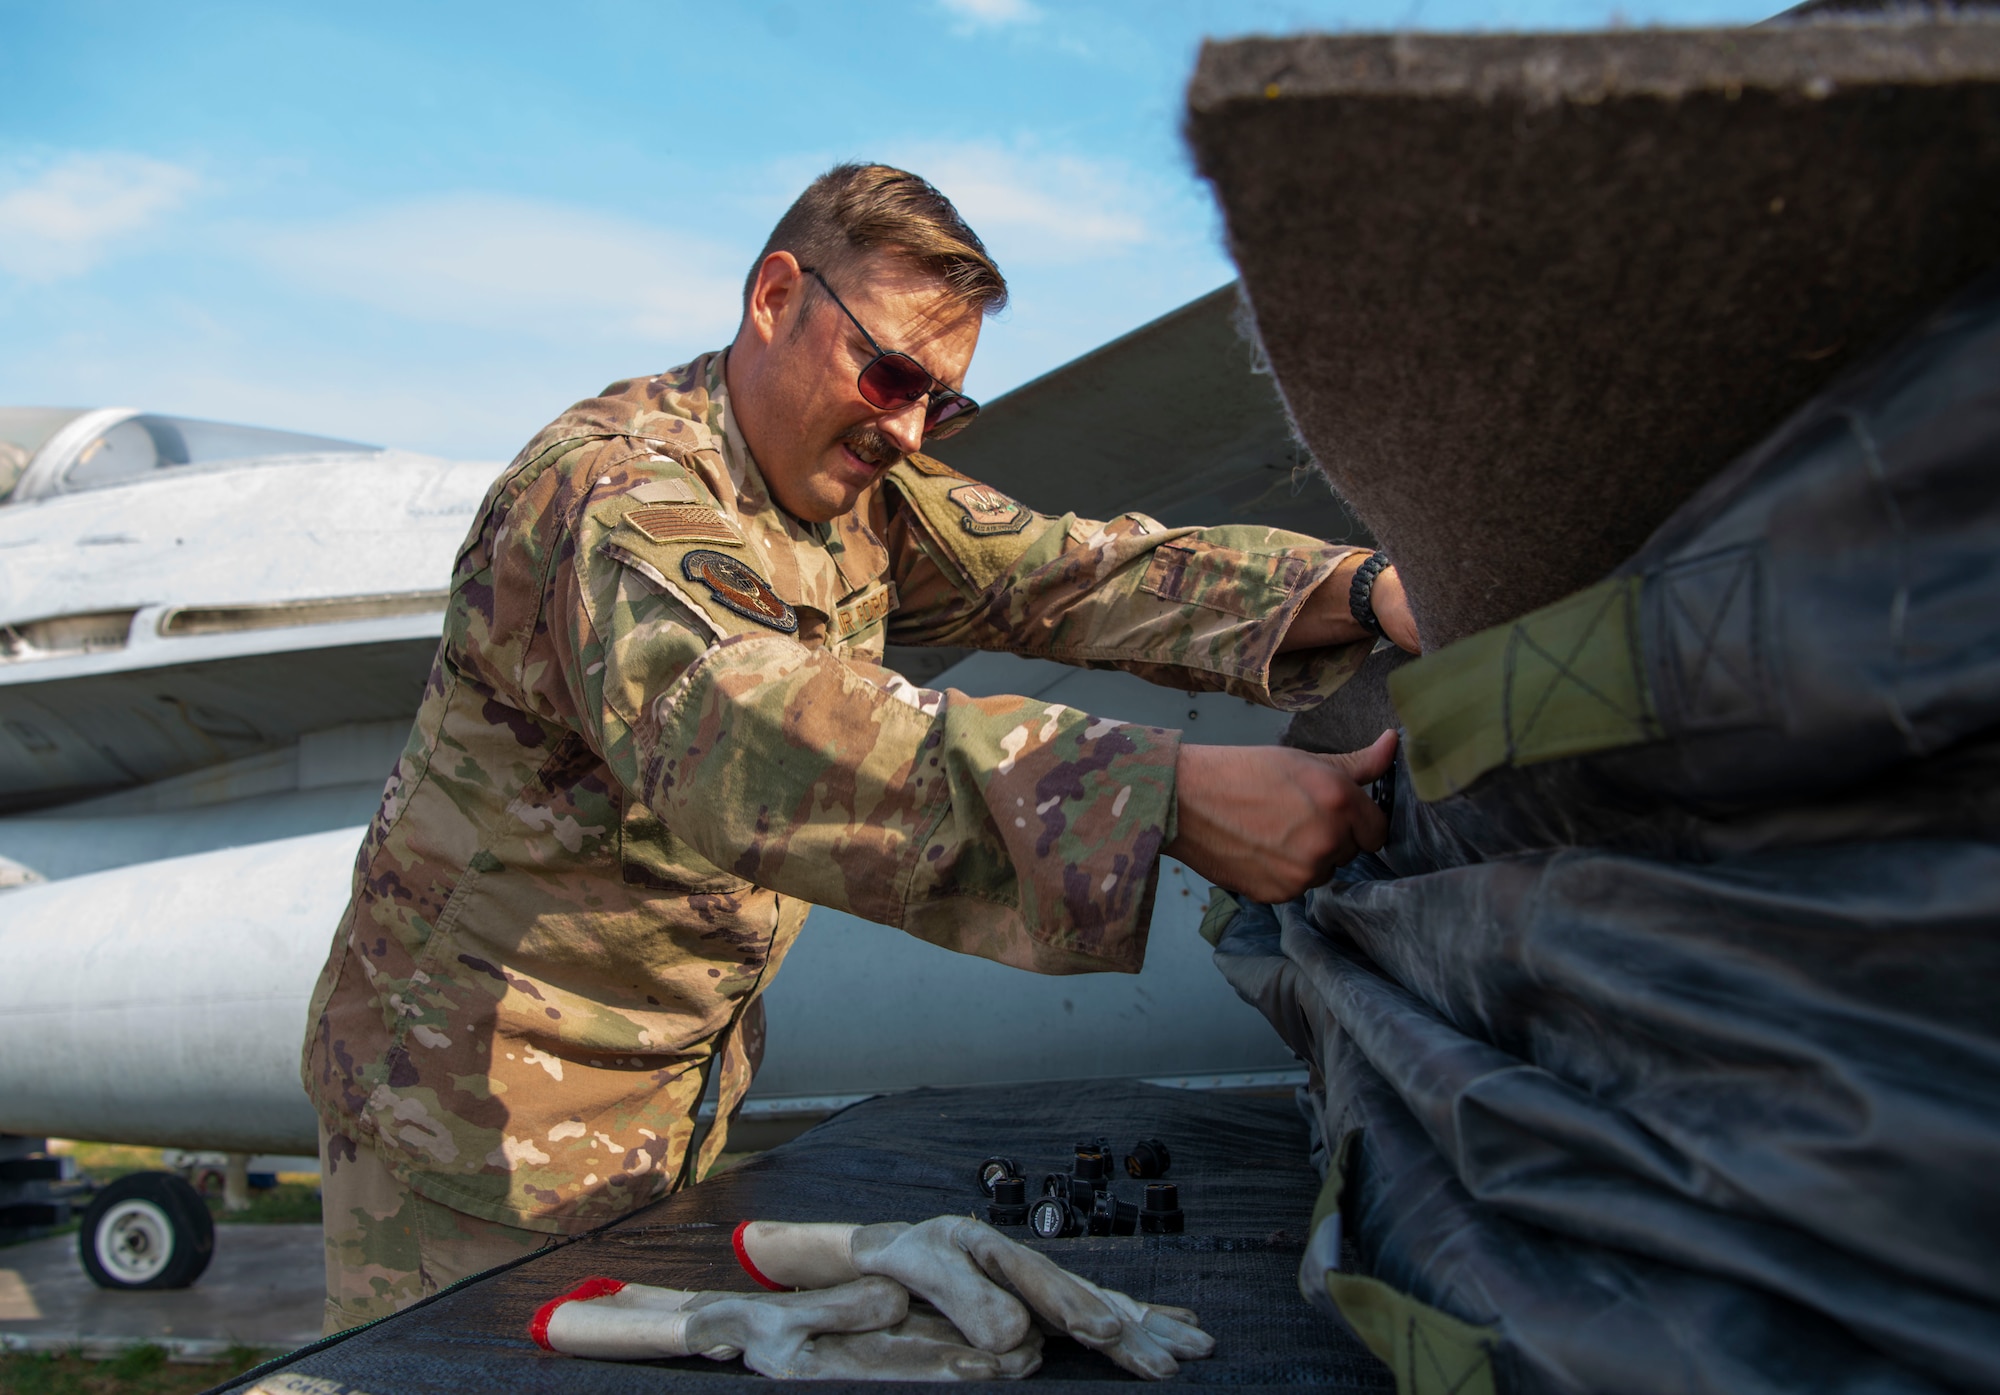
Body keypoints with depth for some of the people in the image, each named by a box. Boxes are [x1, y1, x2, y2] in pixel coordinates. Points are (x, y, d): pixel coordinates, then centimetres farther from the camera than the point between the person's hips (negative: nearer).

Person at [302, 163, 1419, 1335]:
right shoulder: (616, 487, -25)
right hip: (489, 1096, -7)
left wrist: (1365, 592, -23)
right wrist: (1172, 795, -52)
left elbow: (1082, 573, -5)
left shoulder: (867, 495, 2)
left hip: (694, 1088, 7)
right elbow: (733, 730, -44)